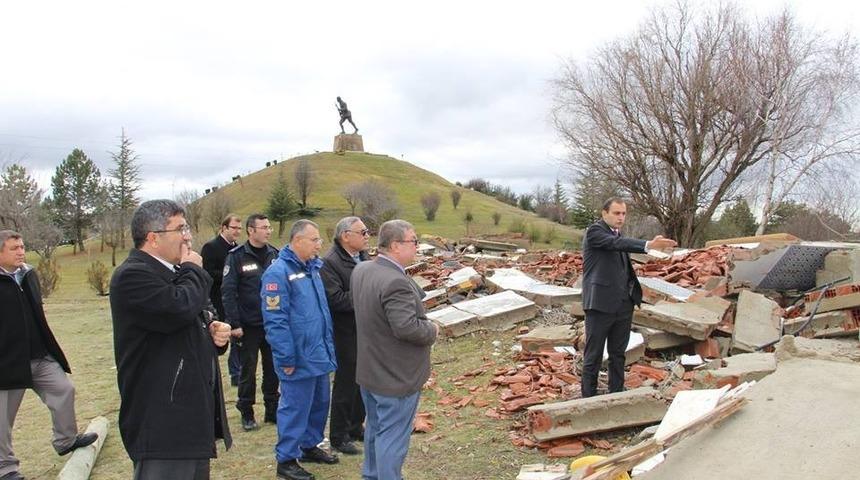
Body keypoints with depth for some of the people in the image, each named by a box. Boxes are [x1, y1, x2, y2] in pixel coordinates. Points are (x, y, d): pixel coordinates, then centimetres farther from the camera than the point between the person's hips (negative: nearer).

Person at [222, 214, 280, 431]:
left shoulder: (274, 254, 4)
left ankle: (272, 410, 26)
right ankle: (247, 414, 22)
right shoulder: (237, 256, -9)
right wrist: (234, 324, -15)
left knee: (272, 368, 12)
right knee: (248, 370, 8)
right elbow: (228, 291, -11)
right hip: (249, 325, -4)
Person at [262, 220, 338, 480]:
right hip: (299, 358, -9)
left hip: (318, 354, 9)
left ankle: (309, 446, 37)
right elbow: (275, 321, -20)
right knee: (295, 408, 3)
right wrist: (286, 358, -19)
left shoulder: (312, 268, 10)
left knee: (319, 403, 19)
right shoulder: (278, 272, -18)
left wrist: (328, 346, 17)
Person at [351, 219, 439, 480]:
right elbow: (407, 327, -32)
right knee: (392, 437, 4)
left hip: (369, 371, 10)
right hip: (396, 377, -9)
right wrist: (432, 329, -14)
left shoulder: (361, 270, 2)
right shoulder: (396, 282, -29)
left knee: (375, 427, 25)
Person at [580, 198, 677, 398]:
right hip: (600, 304, -8)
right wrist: (649, 245, -41)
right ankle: (588, 397, 13)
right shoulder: (594, 231, -9)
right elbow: (617, 243, -28)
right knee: (593, 356, 2)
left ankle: (617, 393, 28)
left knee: (618, 353, 16)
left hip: (623, 304, 8)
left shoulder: (618, 234, 15)